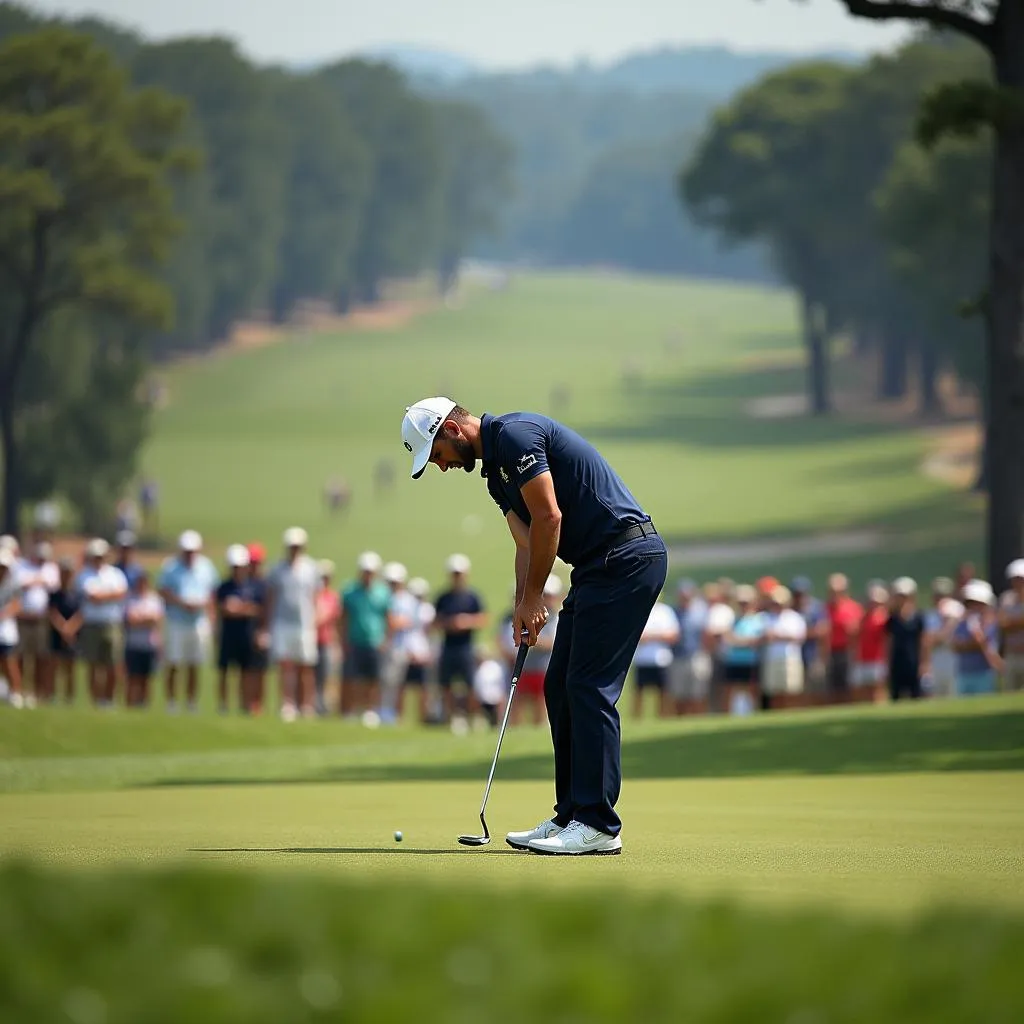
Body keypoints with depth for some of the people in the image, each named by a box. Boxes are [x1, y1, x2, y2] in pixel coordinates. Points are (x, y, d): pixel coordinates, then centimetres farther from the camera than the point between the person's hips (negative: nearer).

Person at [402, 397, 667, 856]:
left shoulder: (514, 435, -12)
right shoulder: (495, 470, 19)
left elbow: (549, 517, -16)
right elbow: (527, 543, 18)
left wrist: (532, 597, -7)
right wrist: (523, 606, 3)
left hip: (626, 555, -10)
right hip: (596, 567, 10)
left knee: (589, 689, -11)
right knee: (560, 689, 10)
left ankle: (598, 826, -10)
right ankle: (571, 816, 13)